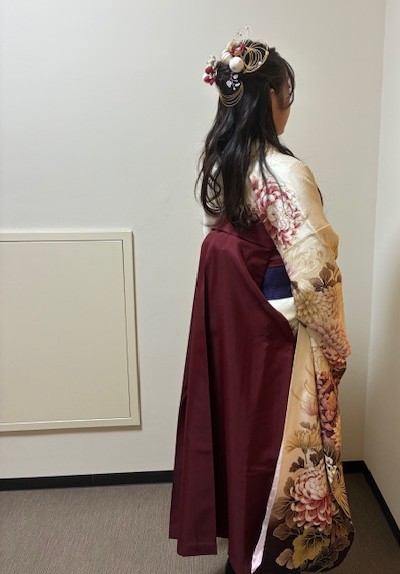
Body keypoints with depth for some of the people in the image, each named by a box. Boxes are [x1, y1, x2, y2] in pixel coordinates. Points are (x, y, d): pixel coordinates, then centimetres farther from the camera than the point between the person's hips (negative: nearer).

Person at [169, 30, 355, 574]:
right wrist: (336, 346, -10)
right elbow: (314, 274, -24)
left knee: (238, 427, 22)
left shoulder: (218, 163, 2)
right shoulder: (285, 172, -22)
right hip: (275, 336, -8)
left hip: (228, 329, 8)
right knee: (277, 444, 11)